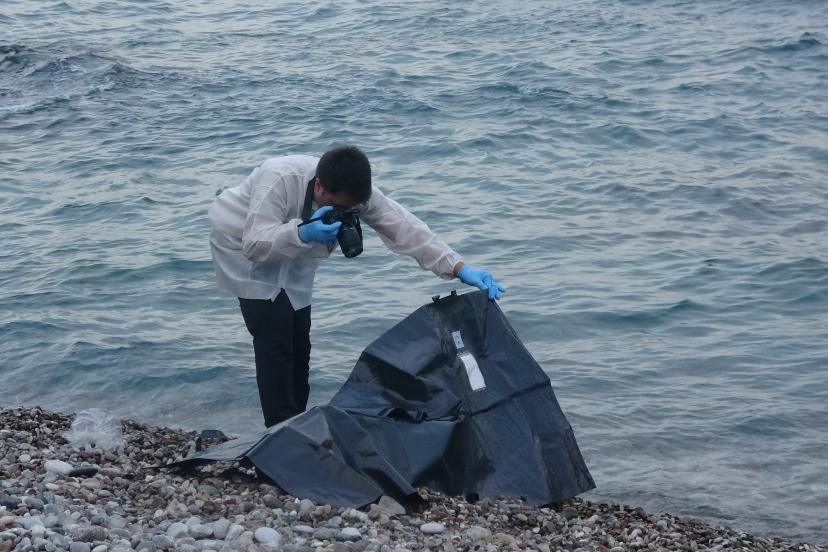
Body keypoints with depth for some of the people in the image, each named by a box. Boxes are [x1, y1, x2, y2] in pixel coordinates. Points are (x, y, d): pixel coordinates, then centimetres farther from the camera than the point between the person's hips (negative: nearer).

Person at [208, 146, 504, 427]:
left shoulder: (356, 193, -22)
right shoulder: (279, 180, -38)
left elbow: (404, 228, -26)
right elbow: (255, 246, -39)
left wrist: (459, 268, -35)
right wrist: (303, 234, -56)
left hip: (289, 257, 6)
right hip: (242, 247, -6)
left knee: (299, 344, 5)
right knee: (275, 344, -15)